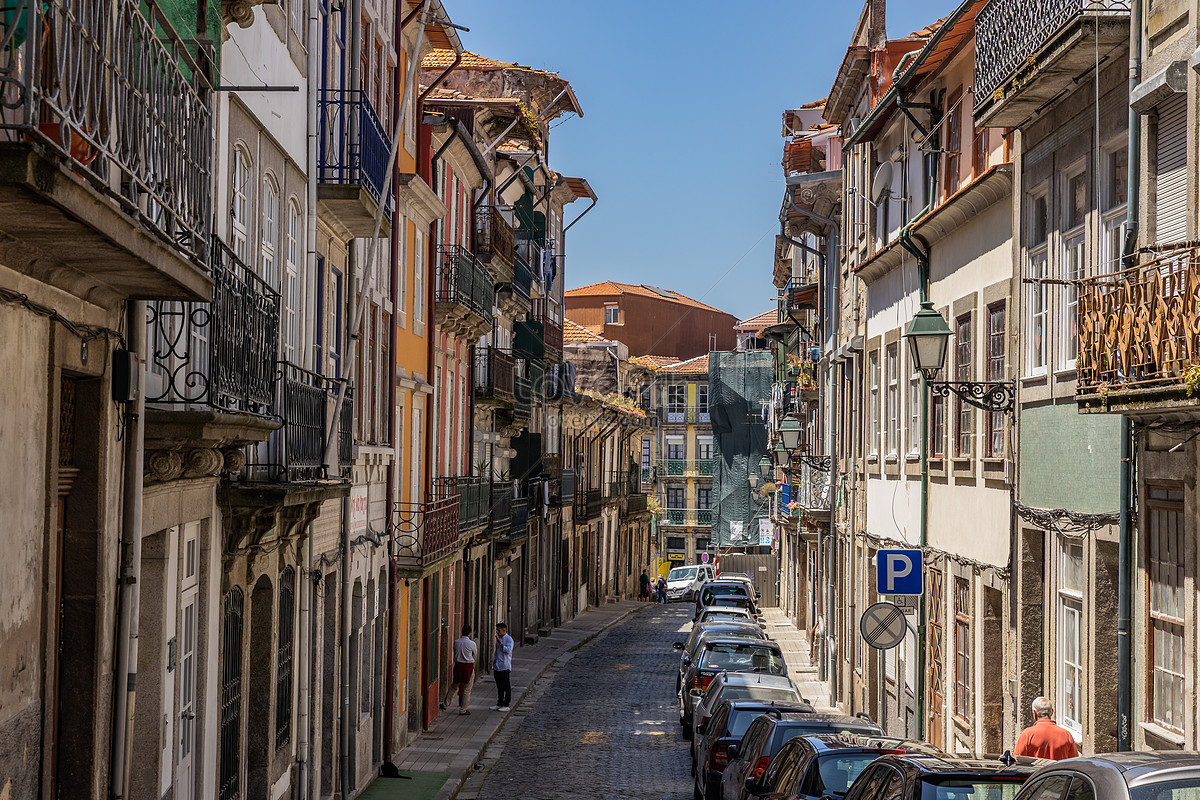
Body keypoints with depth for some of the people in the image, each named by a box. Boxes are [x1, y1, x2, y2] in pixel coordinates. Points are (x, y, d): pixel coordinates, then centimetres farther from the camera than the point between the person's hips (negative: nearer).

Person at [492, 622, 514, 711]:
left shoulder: (509, 639, -9)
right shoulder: (498, 638, 16)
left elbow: (508, 650, -20)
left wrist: (501, 643, -24)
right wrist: (494, 660, 16)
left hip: (505, 667, -8)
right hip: (497, 667, 8)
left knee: (506, 686, -1)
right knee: (499, 686, 12)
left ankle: (506, 705, 3)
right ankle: (499, 704, 17)